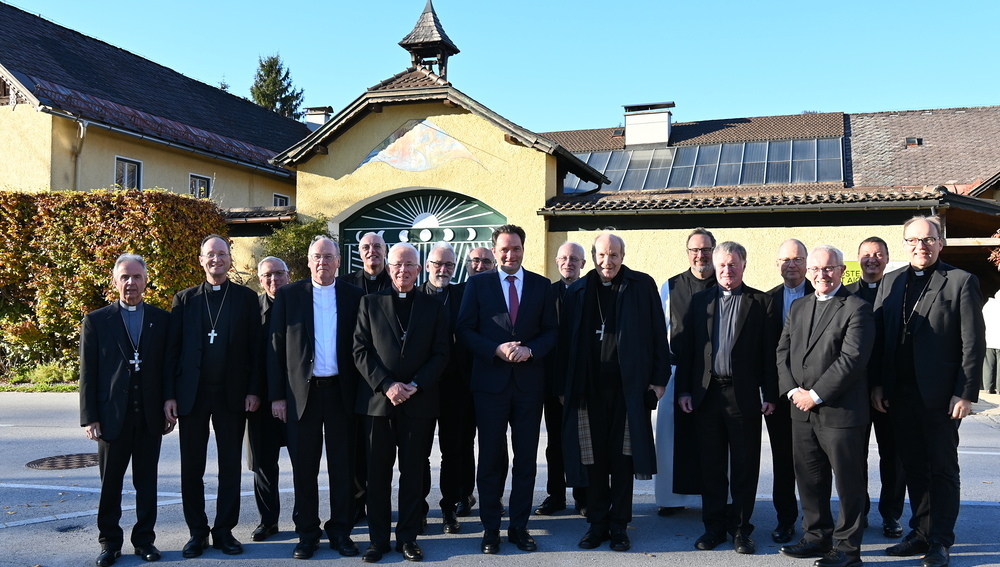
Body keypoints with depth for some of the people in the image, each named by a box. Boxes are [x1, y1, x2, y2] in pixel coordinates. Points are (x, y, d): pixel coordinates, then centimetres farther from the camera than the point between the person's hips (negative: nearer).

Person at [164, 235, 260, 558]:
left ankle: (224, 531, 18)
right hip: (192, 395, 1)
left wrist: (254, 390, -6)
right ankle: (197, 532, 19)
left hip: (232, 395, -1)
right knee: (192, 467, 7)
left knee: (230, 466, 7)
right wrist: (169, 395, -3)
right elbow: (172, 349, 3)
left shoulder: (246, 298, 4)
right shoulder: (185, 299, 6)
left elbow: (255, 348, 1)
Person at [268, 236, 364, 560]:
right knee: (304, 467, 7)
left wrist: (362, 391, -2)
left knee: (343, 466, 7)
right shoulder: (289, 296, 4)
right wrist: (277, 395, -3)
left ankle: (341, 531, 19)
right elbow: (276, 347, 2)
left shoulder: (354, 297, 4)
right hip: (302, 391, 0)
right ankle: (307, 533, 19)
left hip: (342, 391, 0)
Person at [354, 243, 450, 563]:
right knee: (378, 473, 5)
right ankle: (378, 539, 15)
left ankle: (408, 537, 16)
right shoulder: (370, 303, 7)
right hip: (377, 401, 0)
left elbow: (441, 354, 3)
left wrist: (415, 386, -10)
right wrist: (386, 385, -11)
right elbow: (361, 351, 0)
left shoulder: (434, 308, 8)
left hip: (419, 402, 0)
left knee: (413, 473, 5)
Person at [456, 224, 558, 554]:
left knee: (526, 459, 8)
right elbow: (465, 330, -2)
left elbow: (551, 330, 5)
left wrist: (531, 350, -14)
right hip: (490, 382, -1)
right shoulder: (478, 284, 2)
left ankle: (519, 527, 20)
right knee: (490, 458, 6)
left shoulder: (542, 286, 7)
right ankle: (490, 528, 17)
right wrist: (496, 350, -16)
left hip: (529, 382, 2)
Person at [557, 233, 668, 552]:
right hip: (589, 387, 2)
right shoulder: (578, 292, 7)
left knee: (622, 458, 6)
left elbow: (657, 334, 1)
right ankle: (597, 523, 20)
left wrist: (659, 378, -4)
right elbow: (565, 341, 7)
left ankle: (619, 526, 16)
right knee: (594, 459, 8)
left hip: (628, 387, -2)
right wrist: (563, 386, 3)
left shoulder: (642, 286, 2)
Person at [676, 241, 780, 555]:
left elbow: (770, 352, -2)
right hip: (707, 394, 2)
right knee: (711, 465, 10)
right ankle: (714, 526, 21)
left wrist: (770, 395, -6)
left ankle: (741, 529, 17)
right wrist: (683, 390, 1)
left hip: (744, 396, -2)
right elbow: (686, 347, 7)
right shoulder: (700, 300, 9)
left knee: (744, 467, 5)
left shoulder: (762, 303, 2)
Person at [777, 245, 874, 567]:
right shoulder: (797, 307, 14)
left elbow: (852, 359, -16)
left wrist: (816, 395, -16)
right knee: (809, 480, 14)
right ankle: (817, 537, 29)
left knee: (849, 483, 4)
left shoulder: (857, 309, -7)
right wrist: (793, 390, -5)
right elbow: (783, 352, 11)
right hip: (801, 410, 6)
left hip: (840, 411, -6)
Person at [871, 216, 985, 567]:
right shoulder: (891, 283, 9)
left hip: (940, 394, -5)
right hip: (900, 393, 5)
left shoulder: (961, 282, -5)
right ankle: (921, 533, 24)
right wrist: (878, 385, 3)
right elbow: (879, 337, 9)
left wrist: (966, 394, -13)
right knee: (914, 468, 13)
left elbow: (973, 344, -8)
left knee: (943, 469, 7)